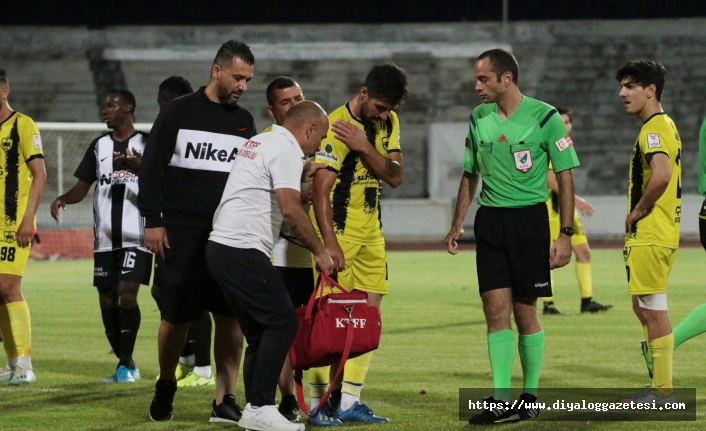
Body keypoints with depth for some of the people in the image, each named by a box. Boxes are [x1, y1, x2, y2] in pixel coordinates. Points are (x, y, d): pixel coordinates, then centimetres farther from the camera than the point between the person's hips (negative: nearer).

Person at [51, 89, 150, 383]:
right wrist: (63, 199, -7)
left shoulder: (146, 144, -1)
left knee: (127, 295, -15)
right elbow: (82, 187, 14)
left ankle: (126, 363, -10)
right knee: (107, 301, 5)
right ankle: (125, 365, 16)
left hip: (136, 237, -5)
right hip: (105, 238, 5)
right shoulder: (99, 146, 14)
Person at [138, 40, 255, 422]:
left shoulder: (244, 121, 12)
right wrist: (153, 221, -8)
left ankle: (225, 401, 1)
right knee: (176, 317, 2)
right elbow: (152, 168, -1)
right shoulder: (178, 113, -1)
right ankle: (165, 387, 24)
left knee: (231, 317, -4)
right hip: (181, 234, -3)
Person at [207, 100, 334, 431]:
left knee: (260, 331, 12)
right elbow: (290, 210, -19)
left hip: (222, 248, 10)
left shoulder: (259, 143, 21)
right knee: (282, 322, -9)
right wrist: (319, 251, -10)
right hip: (242, 251, -10)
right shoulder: (286, 150, -10)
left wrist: (300, 177, 26)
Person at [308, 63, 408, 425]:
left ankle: (349, 401, 10)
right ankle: (319, 403, -8)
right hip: (337, 231, -8)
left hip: (371, 231, 8)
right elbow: (320, 191, -22)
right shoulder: (336, 127, -17)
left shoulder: (387, 123, 6)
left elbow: (395, 177, -3)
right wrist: (329, 242, -29)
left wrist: (364, 147, -18)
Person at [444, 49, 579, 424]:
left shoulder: (545, 117, -7)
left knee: (525, 312, 0)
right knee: (495, 310, -3)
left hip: (529, 219, -4)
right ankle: (502, 402, -3)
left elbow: (565, 176, -4)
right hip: (489, 222, 4)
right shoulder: (478, 119, 8)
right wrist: (457, 225, 15)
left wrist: (565, 234, -9)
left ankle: (530, 395, 14)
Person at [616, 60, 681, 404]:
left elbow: (661, 176, -30)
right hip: (656, 233, 11)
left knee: (653, 310, -6)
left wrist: (637, 212, -17)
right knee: (644, 308, 16)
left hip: (649, 235, -11)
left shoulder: (654, 128, -15)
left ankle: (663, 392, -3)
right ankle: (660, 386, 20)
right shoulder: (664, 125, 17)